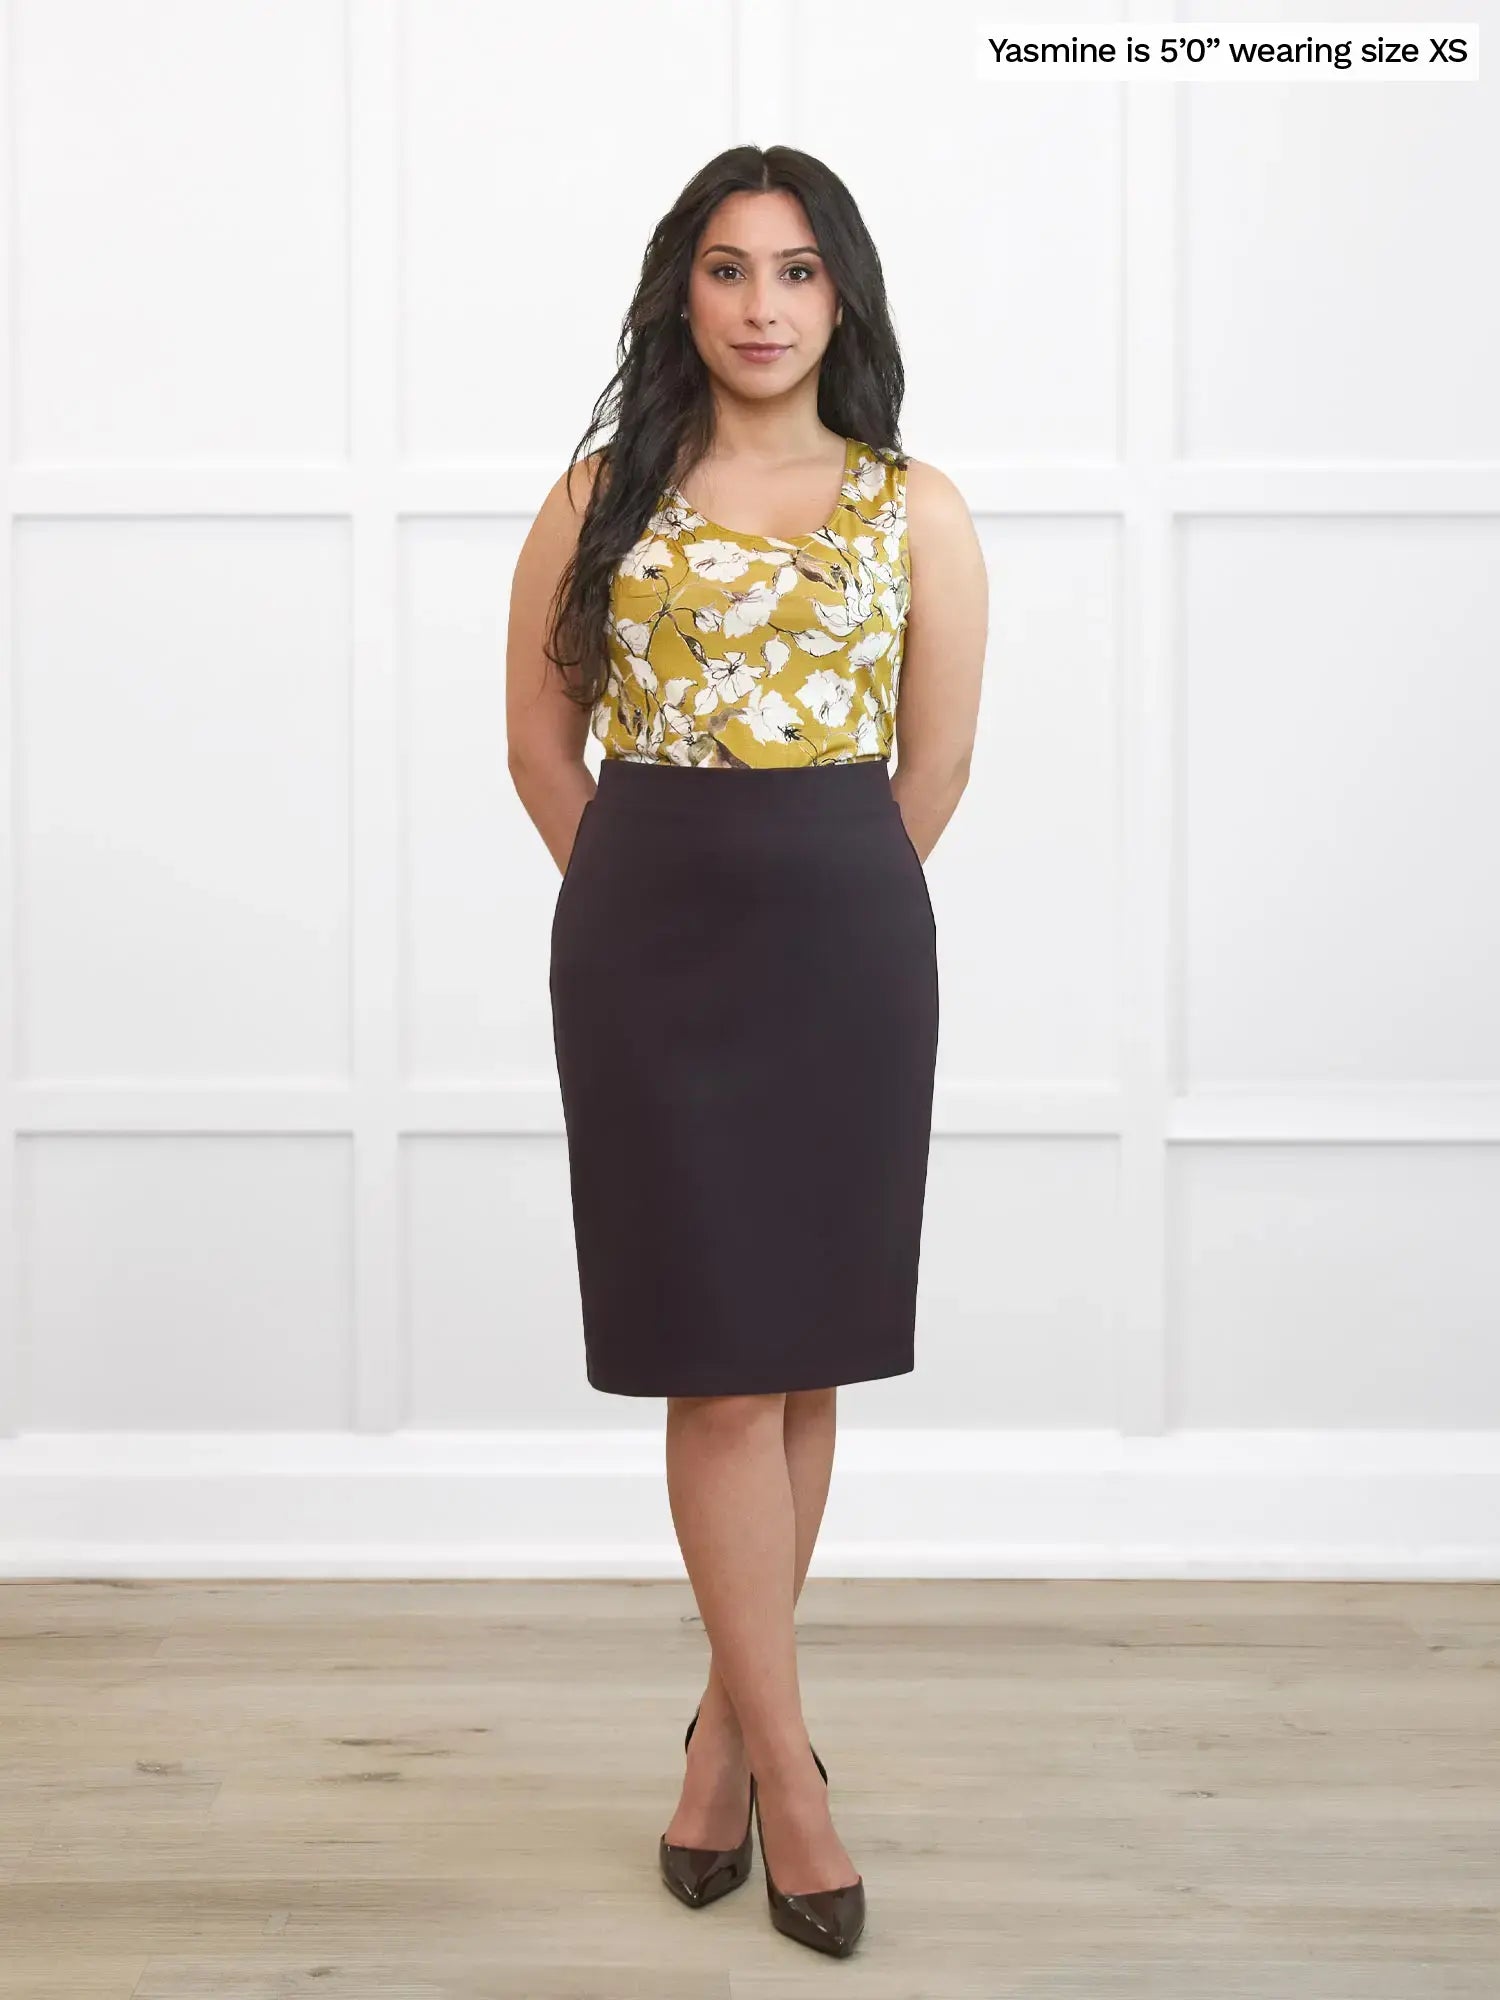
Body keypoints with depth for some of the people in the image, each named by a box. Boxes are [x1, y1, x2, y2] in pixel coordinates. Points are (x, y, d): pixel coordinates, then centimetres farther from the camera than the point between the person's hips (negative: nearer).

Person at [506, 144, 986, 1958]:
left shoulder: (914, 509, 4)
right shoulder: (601, 498, 4)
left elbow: (935, 762, 7)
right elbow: (541, 740, 8)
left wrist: (812, 898, 11)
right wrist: (660, 901, 9)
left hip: (846, 948, 1)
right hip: (646, 951, -1)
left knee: (800, 1358, 7)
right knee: (719, 1366, -2)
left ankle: (731, 1719, 24)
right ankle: (785, 1770, 7)